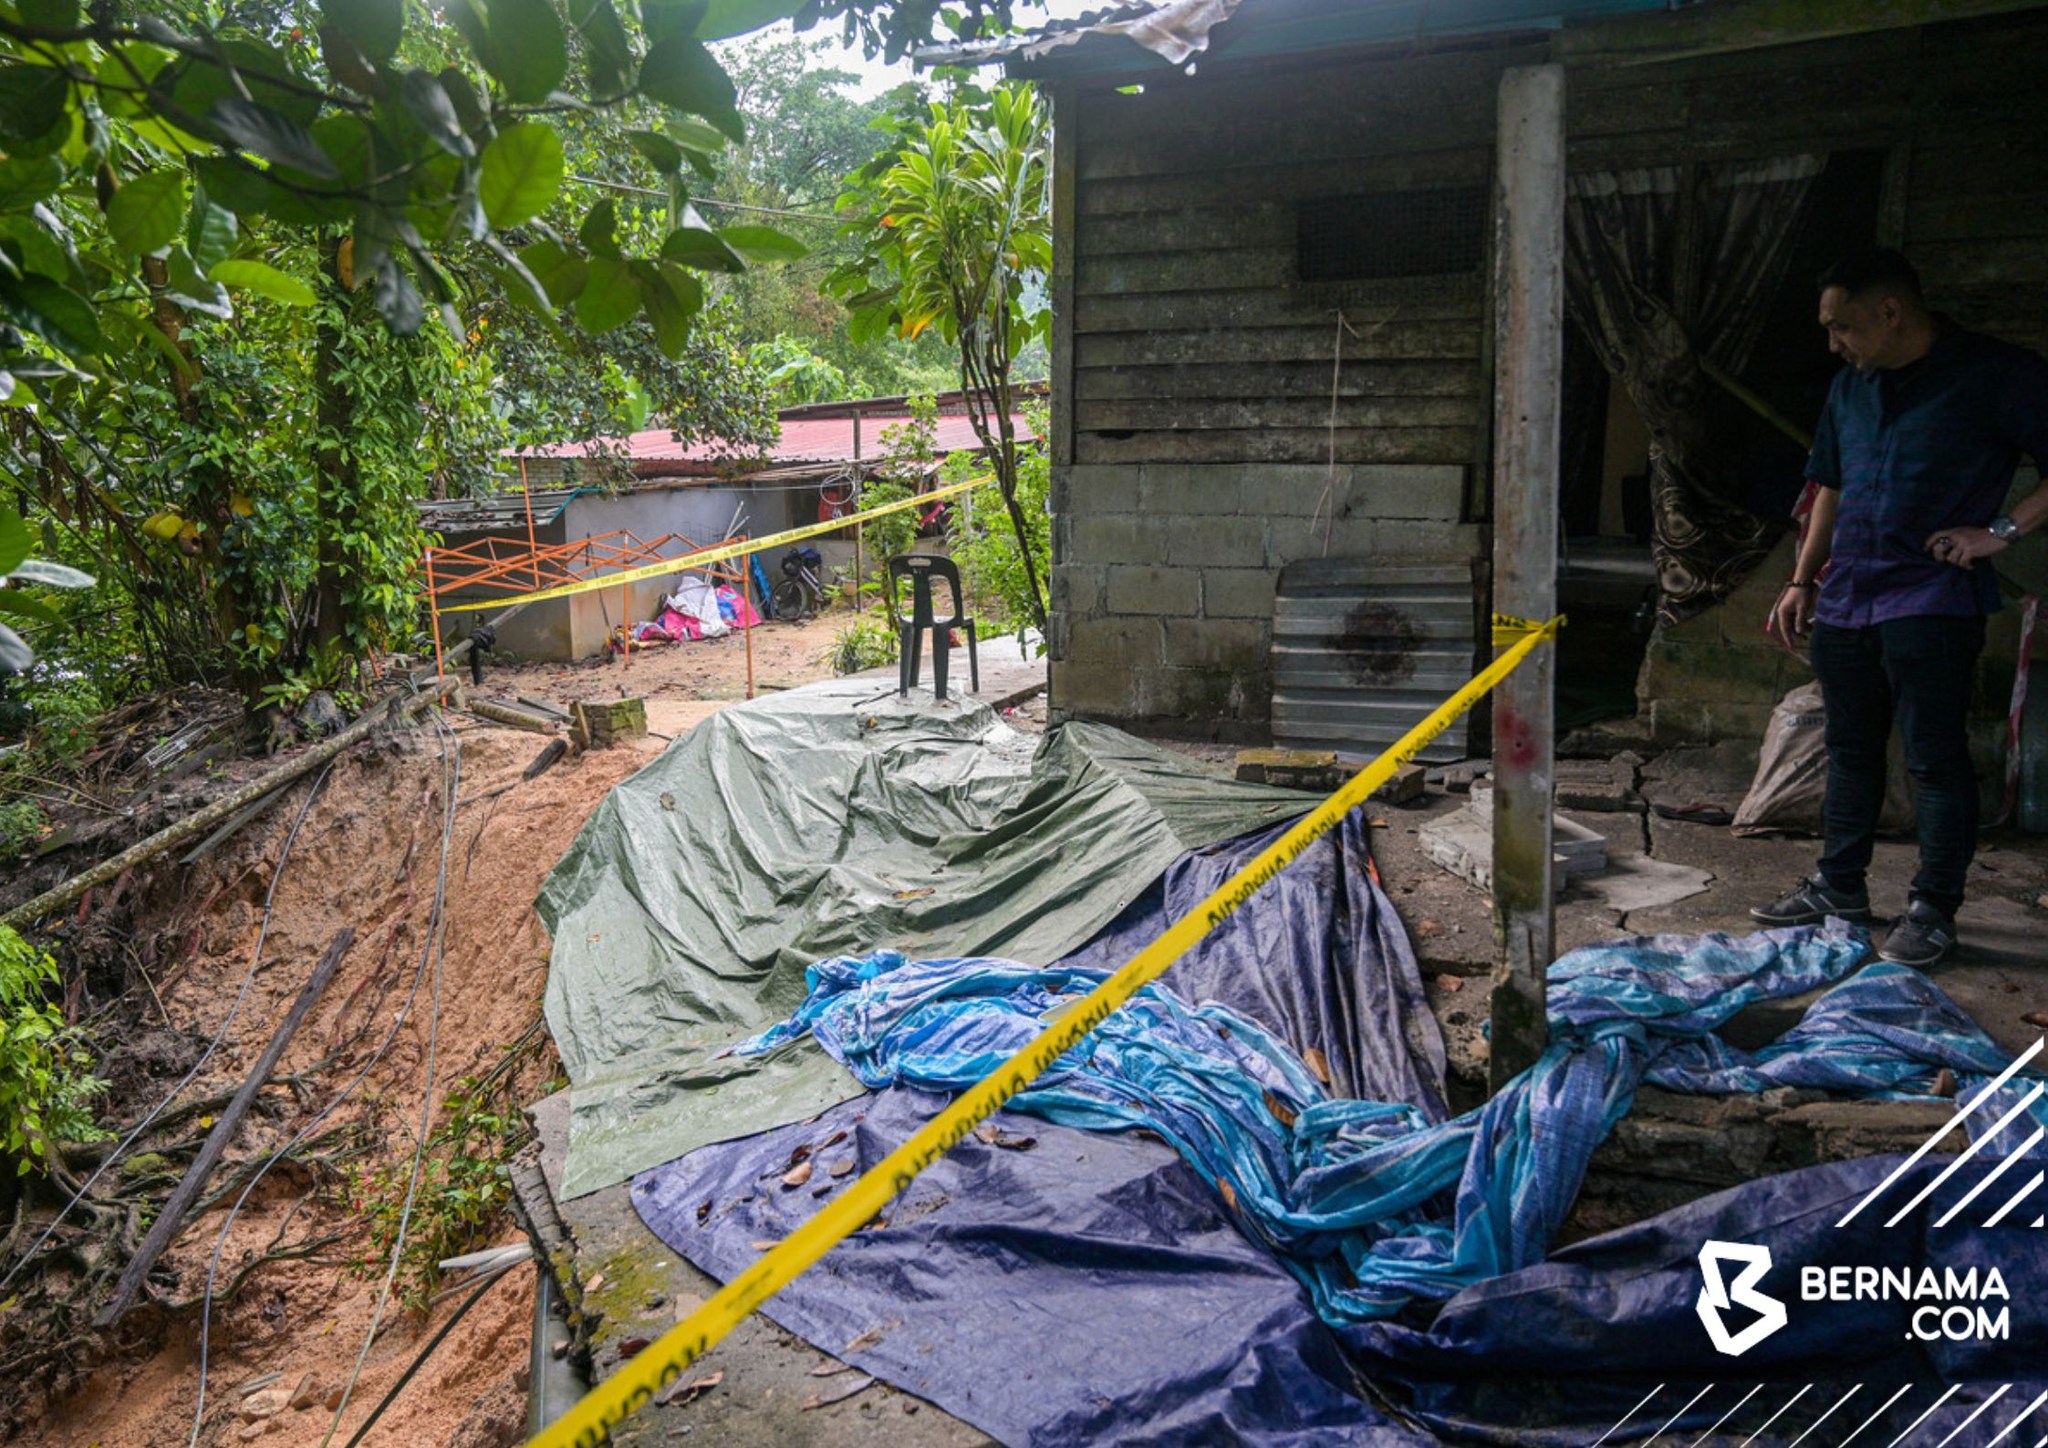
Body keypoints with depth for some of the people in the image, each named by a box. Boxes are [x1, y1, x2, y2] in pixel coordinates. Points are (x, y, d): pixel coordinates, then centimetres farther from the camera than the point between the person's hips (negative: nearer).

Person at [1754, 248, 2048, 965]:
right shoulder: (1851, 386, 13)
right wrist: (1802, 581, 17)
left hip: (1930, 602, -7)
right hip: (1844, 600, 7)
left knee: (1935, 760, -1)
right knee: (1850, 750, 15)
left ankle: (1933, 910, 9)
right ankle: (1839, 886, 27)